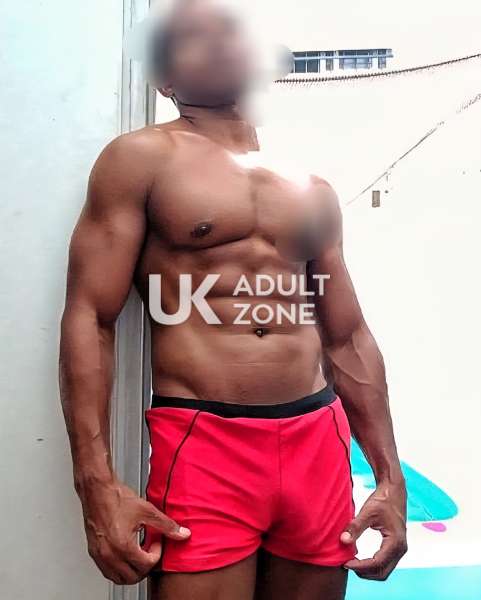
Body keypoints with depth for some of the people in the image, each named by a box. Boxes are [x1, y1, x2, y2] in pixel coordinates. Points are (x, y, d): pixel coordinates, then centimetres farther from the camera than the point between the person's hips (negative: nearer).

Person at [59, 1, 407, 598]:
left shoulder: (313, 187, 14)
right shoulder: (141, 158, 1)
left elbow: (349, 338, 13)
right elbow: (89, 319, -6)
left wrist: (390, 477, 10)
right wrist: (98, 484, -14)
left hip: (319, 445, 5)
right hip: (200, 445, -4)